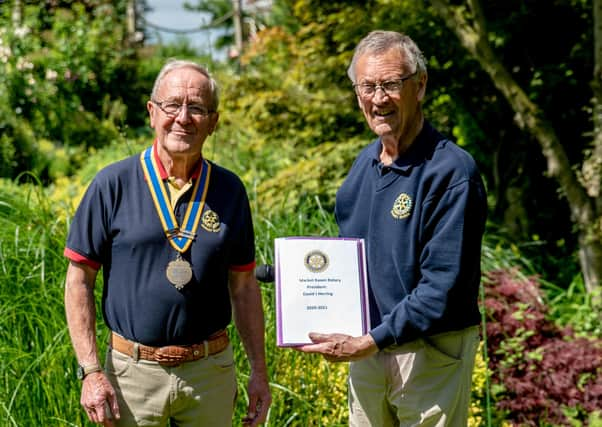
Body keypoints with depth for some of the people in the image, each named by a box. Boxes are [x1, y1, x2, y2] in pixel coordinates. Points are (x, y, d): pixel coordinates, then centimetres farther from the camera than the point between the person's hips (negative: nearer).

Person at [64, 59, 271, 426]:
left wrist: (259, 370, 6)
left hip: (211, 371, 2)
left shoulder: (230, 190, 3)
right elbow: (79, 280, -3)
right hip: (133, 371, -2)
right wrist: (90, 372, -9)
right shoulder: (112, 184, -5)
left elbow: (244, 286, 8)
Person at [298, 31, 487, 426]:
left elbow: (442, 287, -22)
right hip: (365, 348, 7)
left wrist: (369, 343, -22)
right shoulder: (365, 163, 6)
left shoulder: (451, 171, -18)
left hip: (430, 356, -7)